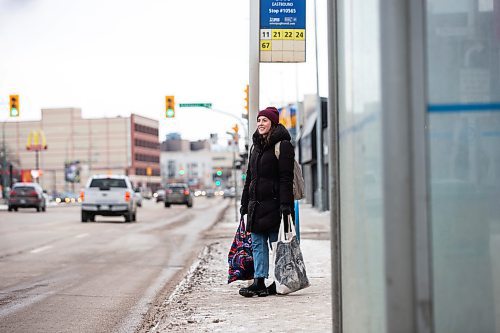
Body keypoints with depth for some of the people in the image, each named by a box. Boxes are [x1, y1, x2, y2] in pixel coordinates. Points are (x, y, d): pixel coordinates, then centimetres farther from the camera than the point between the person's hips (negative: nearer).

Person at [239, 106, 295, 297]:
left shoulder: (282, 145, -6)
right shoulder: (256, 146, 18)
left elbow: (286, 178, -12)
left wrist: (285, 204, -19)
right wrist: (245, 204, 17)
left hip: (273, 202, -7)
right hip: (256, 203, 7)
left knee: (277, 243, 0)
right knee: (257, 243, 3)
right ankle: (259, 282, 3)